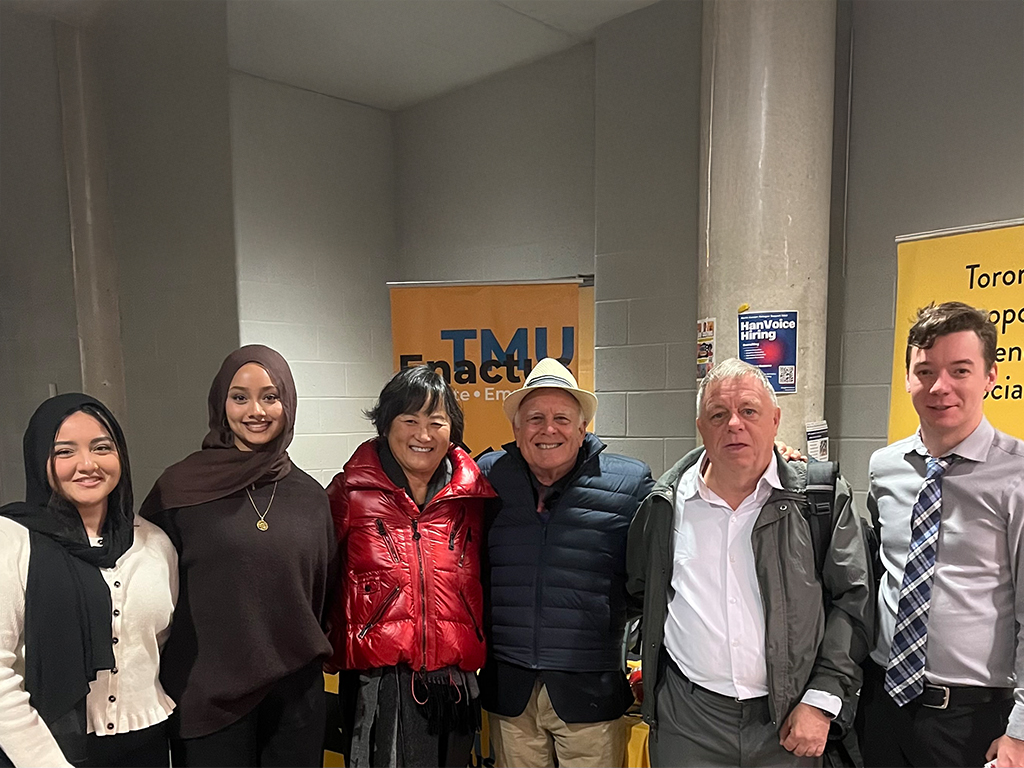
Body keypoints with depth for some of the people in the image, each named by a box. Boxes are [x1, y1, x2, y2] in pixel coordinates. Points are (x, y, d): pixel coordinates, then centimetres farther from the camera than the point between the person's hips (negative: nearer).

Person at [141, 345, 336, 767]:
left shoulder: (309, 495, 1)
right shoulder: (179, 488, -7)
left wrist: (308, 657, 11)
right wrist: (171, 681, 0)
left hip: (296, 688, 3)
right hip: (208, 693, -2)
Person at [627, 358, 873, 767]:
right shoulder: (667, 503, 0)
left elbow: (852, 599, -4)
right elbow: (639, 591, 13)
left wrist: (823, 700, -8)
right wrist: (641, 666, 10)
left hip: (788, 723, -1)